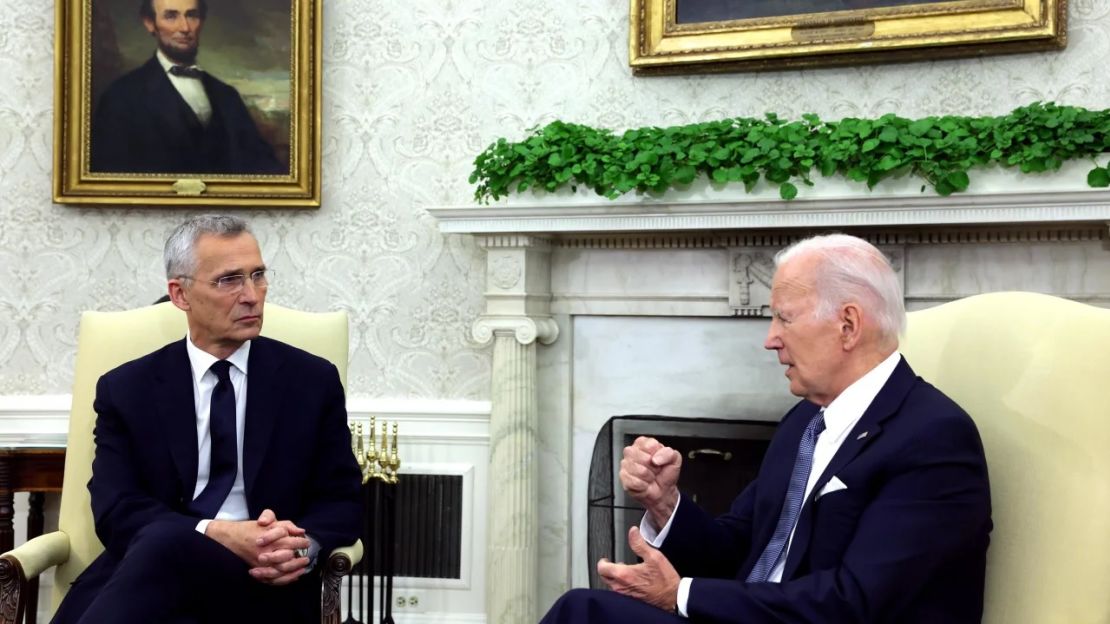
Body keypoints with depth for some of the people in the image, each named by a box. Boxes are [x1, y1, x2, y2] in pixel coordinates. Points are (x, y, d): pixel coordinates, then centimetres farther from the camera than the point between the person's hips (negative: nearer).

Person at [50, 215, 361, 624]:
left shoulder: (313, 380, 10)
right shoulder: (125, 390, 10)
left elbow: (342, 501, 9)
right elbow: (116, 510, -1)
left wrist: (304, 545, -16)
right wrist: (216, 533, -19)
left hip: (264, 583, 0)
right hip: (148, 567, 1)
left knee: (166, 544, -35)